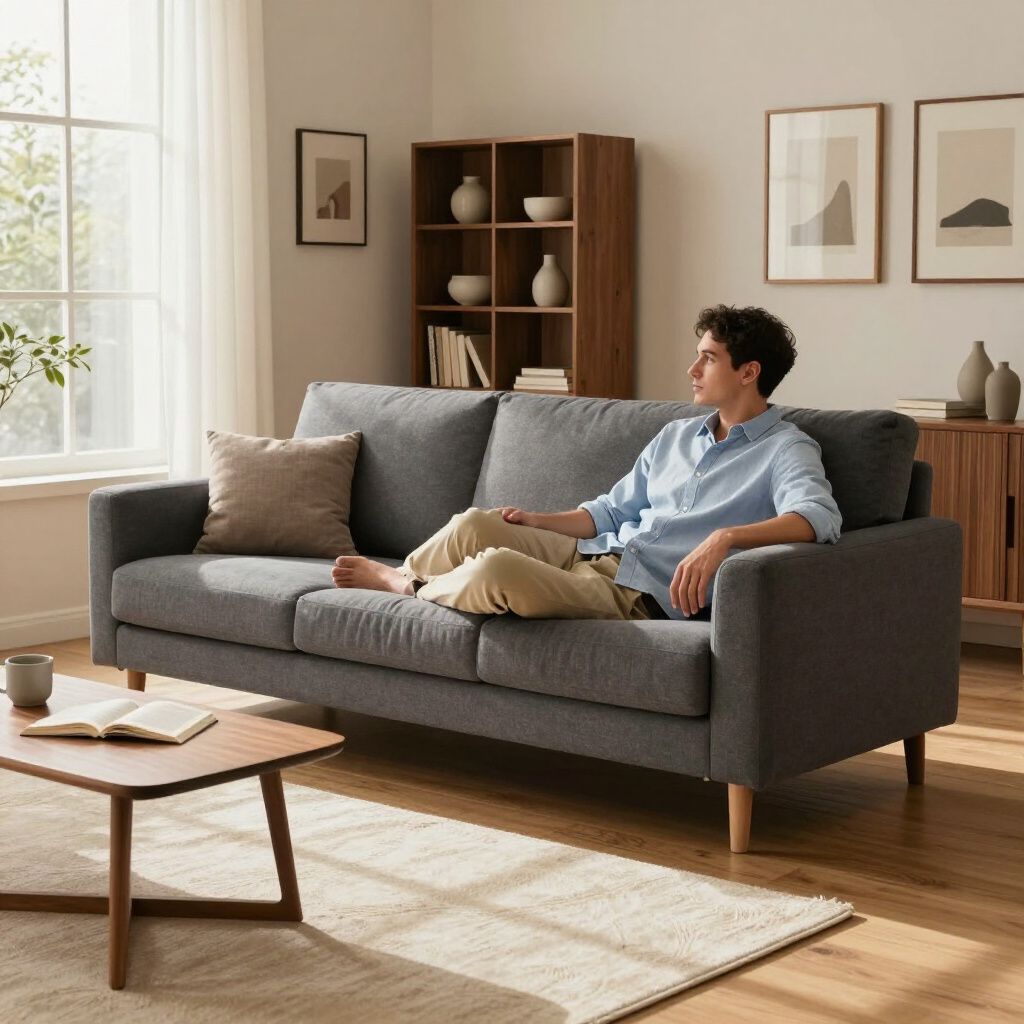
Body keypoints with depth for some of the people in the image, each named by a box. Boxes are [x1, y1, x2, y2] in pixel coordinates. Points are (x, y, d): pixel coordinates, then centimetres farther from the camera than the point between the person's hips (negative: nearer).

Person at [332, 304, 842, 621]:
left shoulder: (785, 450, -3)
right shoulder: (676, 436, 22)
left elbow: (819, 517, -24)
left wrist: (724, 537, -38)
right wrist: (542, 521, 9)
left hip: (641, 595, -8)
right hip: (590, 556, 8)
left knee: (497, 569, -28)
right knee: (474, 524, -11)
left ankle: (404, 584, 1)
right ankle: (397, 575, 14)